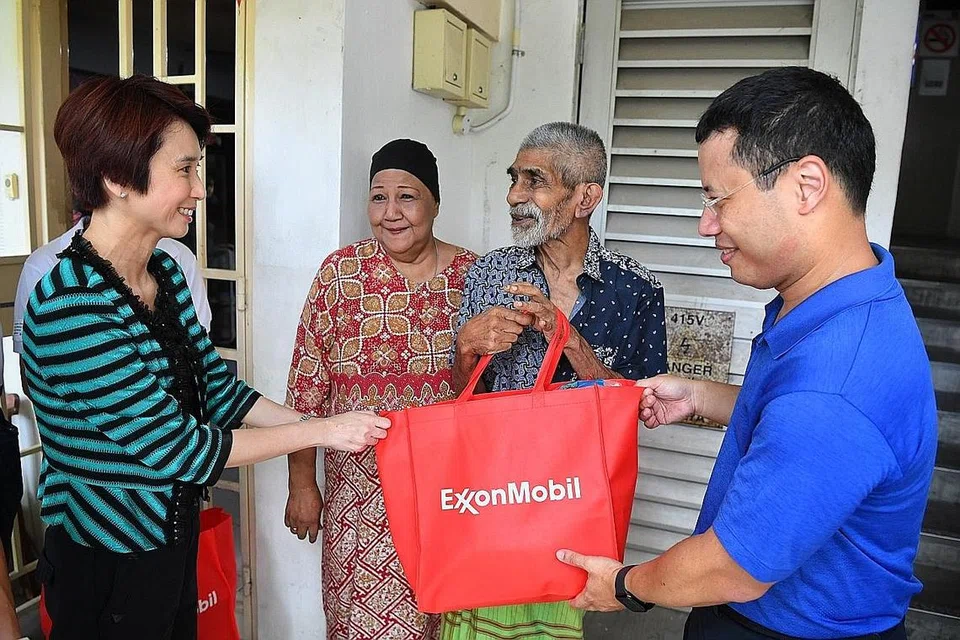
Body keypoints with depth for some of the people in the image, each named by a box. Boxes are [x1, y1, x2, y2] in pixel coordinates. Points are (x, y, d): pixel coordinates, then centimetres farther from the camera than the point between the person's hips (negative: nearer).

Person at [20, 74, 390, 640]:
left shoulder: (165, 272, -1)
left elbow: (216, 387, 3)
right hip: (107, 565, -7)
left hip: (174, 538, 8)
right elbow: (176, 447, -25)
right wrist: (321, 430, -19)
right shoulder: (71, 307, -27)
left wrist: (324, 425, -6)